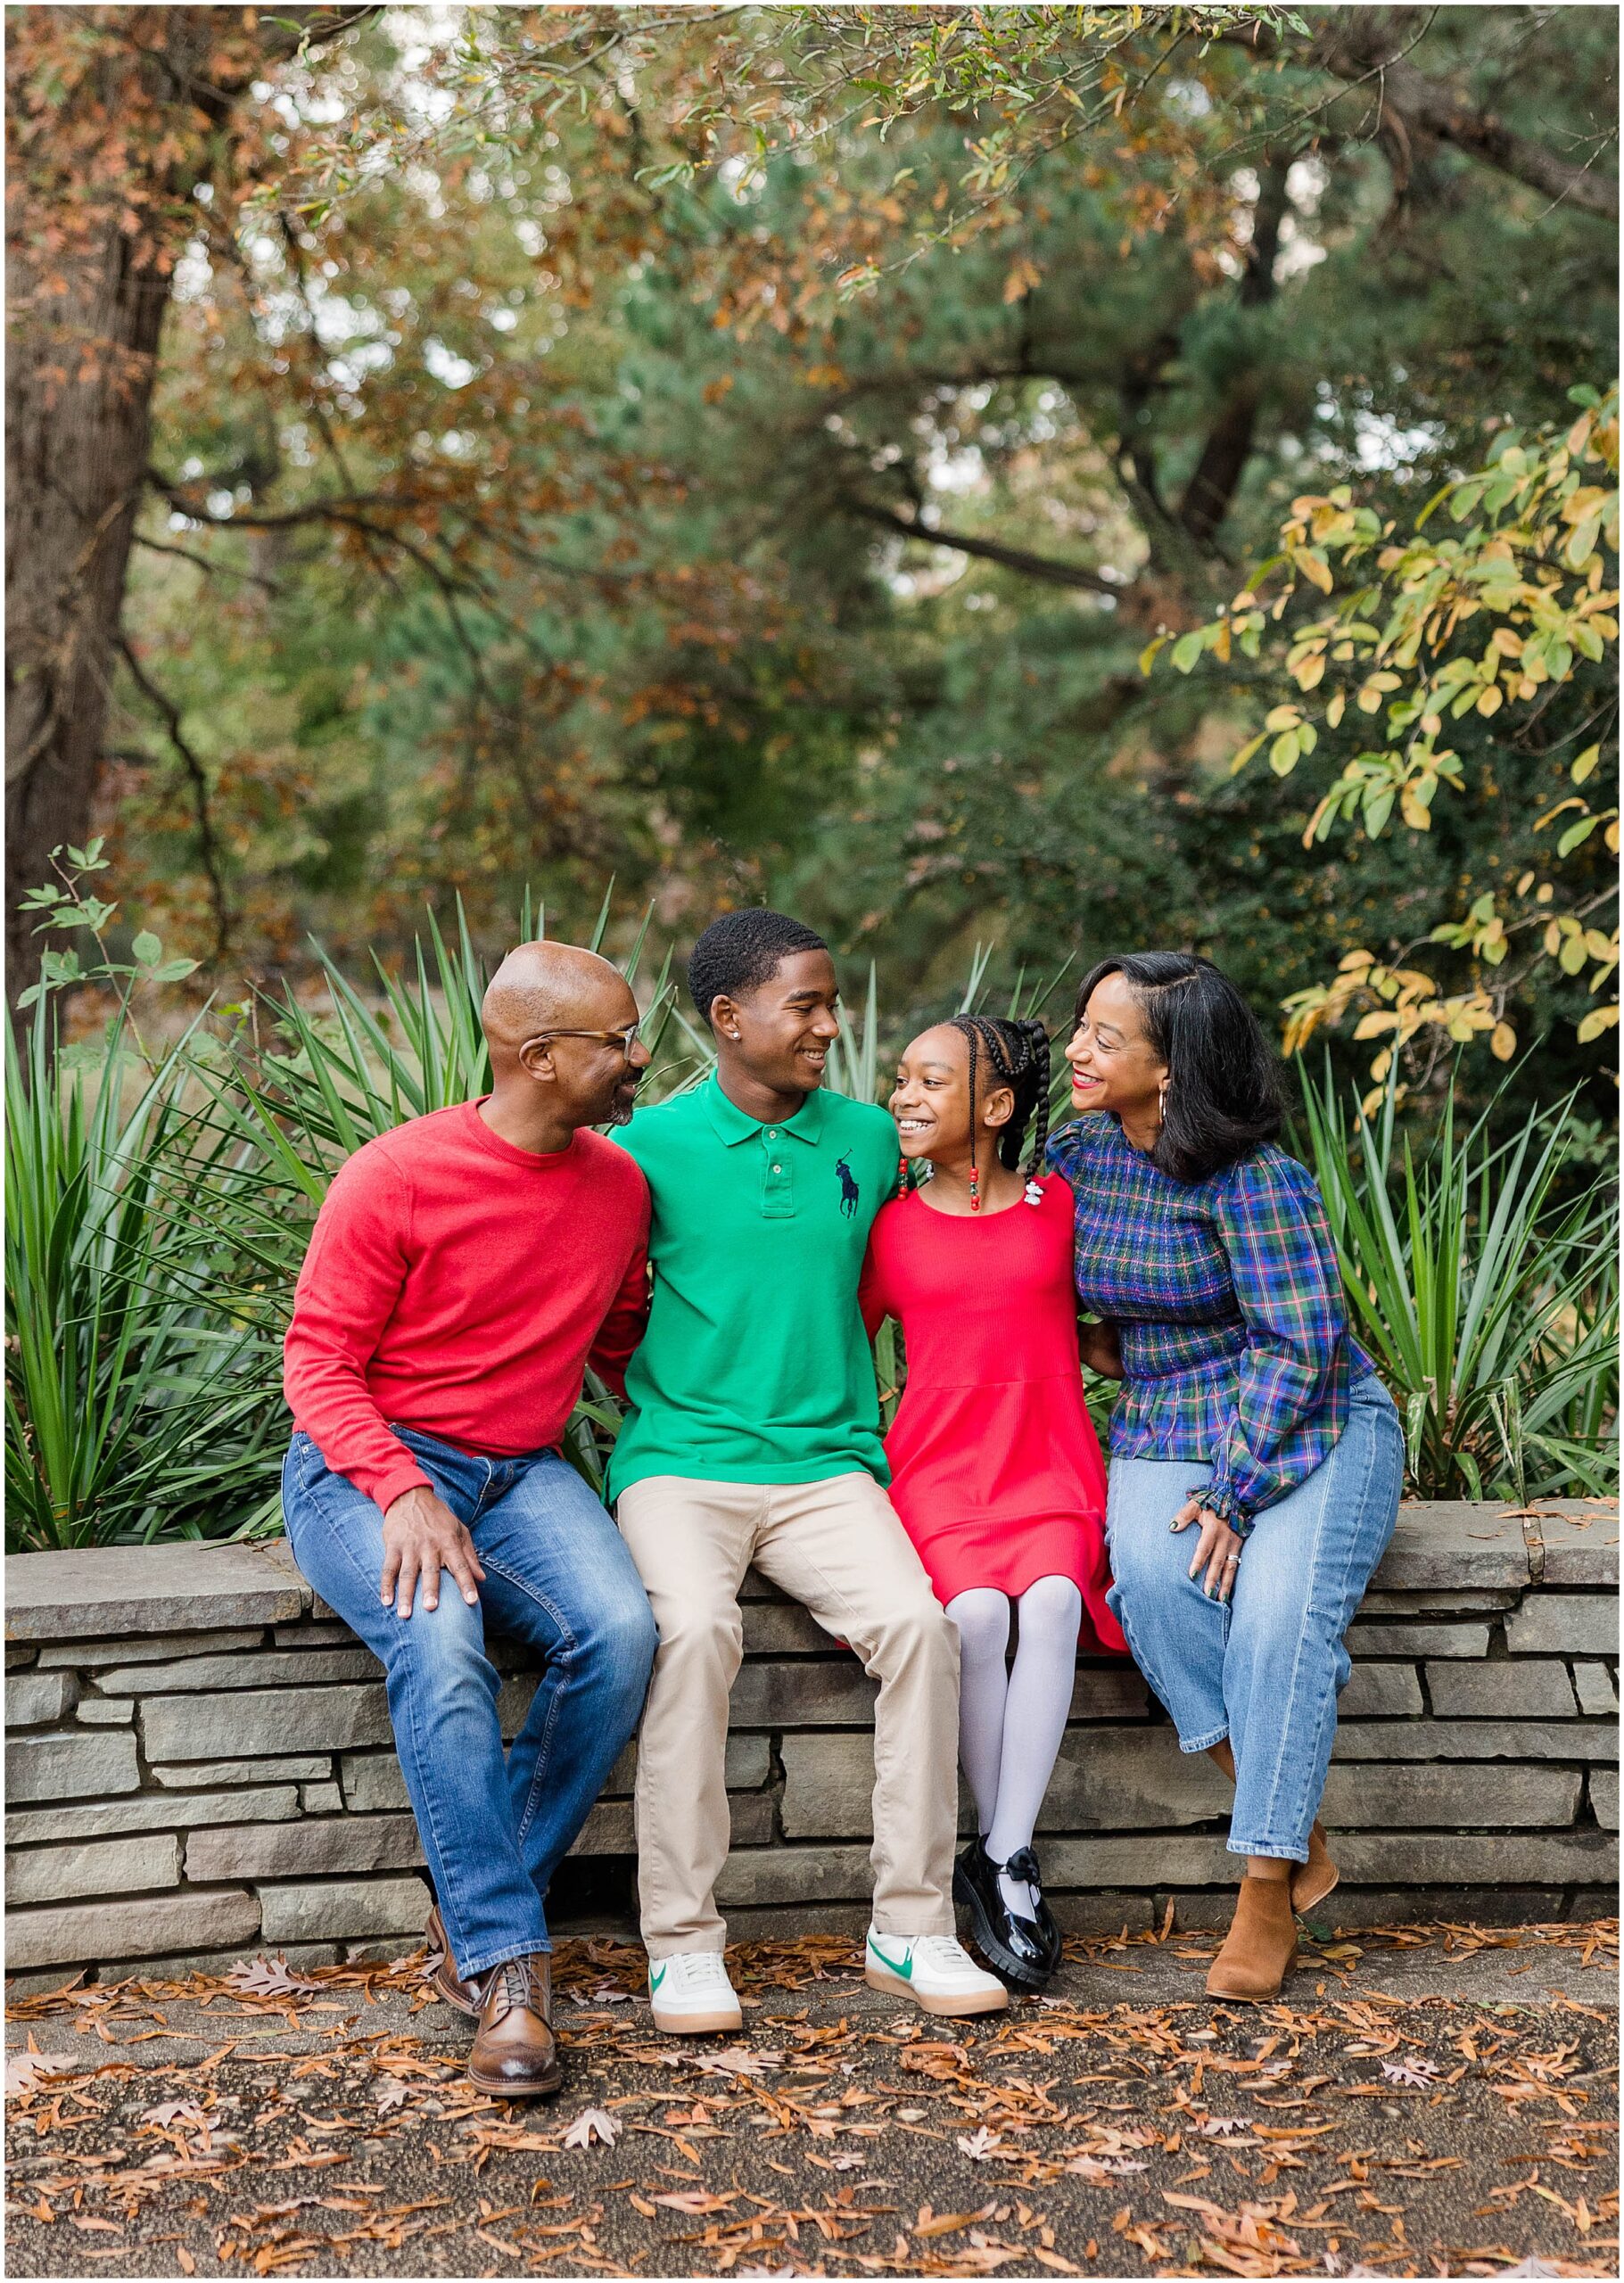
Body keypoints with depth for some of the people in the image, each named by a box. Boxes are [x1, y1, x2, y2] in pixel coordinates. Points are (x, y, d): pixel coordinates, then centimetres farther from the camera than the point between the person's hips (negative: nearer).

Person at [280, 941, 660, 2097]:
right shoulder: (395, 1177, -10)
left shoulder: (620, 1186, 7)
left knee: (620, 1632, -26)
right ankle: (504, 1963, -26)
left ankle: (480, 1910, -11)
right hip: (369, 1466, -4)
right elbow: (319, 1362, -9)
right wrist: (402, 1493, -24)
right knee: (442, 1644, -34)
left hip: (523, 1476, 5)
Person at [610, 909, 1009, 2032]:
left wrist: (863, 1436, 11)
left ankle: (912, 1928, -10)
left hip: (826, 1465, 3)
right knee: (696, 1627, -31)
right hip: (680, 1461, -2)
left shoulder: (871, 1140, 10)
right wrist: (669, 1420, -1)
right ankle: (683, 1941, -19)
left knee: (918, 1620, -24)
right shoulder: (654, 1147, 1)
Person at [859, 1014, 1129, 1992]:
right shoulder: (890, 1227, 8)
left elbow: (1102, 1329, 23)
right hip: (936, 1466, 0)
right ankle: (1003, 1857, -13)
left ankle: (1005, 1861, -24)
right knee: (977, 1613, -30)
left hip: (1051, 1465, 0)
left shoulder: (1062, 1206, 8)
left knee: (1052, 1602, -31)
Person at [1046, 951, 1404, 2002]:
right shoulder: (1075, 1152, 5)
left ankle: (1268, 1899, -21)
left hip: (1314, 1426, -4)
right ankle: (1300, 1839, -20)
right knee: (1153, 1578, -29)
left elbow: (1300, 1345, -16)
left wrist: (1232, 1493, -21)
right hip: (1165, 1433, 4)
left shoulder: (1258, 1177, -14)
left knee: (1280, 1614, -30)